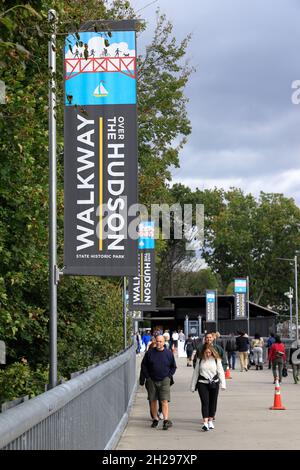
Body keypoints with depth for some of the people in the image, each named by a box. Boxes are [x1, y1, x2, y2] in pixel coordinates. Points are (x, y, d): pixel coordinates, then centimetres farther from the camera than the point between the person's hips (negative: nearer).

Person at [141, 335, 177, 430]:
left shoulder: (168, 353, 2)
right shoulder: (150, 353, 2)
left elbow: (173, 366, 12)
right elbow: (143, 365, 9)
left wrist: (169, 376, 1)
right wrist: (147, 376, 2)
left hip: (164, 380, -2)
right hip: (152, 380, 2)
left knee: (164, 401, -11)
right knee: (153, 401, 7)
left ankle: (166, 420, -16)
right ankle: (155, 420, 19)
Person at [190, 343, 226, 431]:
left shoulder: (216, 359, 1)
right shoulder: (200, 360, 4)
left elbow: (220, 372, 3)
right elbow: (196, 373, 10)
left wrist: (223, 384, -6)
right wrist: (193, 386, 10)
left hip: (214, 383, 1)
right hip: (202, 383, -1)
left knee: (213, 403, 8)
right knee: (205, 402, -11)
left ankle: (210, 421, 23)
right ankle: (205, 423, -17)